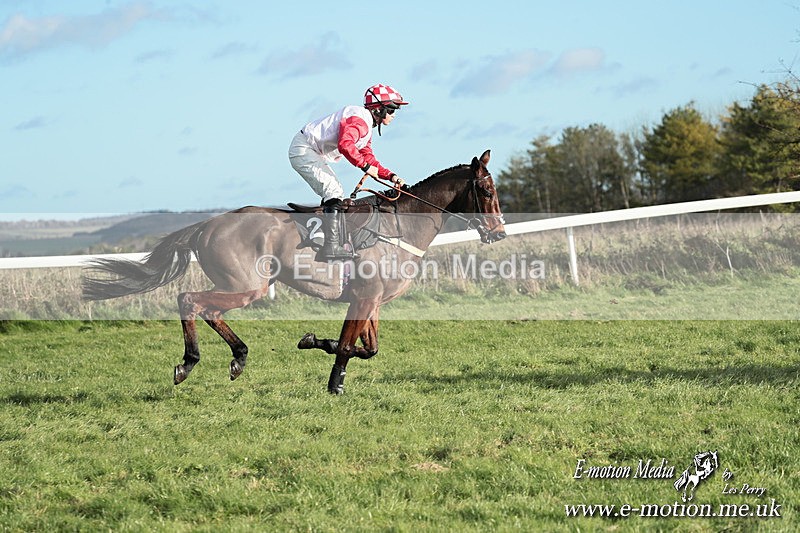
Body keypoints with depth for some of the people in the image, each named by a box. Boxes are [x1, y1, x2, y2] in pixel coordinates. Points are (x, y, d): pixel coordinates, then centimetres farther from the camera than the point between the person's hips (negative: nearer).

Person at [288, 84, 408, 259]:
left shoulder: (367, 126, 15)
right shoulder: (359, 118, -20)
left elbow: (368, 158, 16)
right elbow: (345, 145, -35)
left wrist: (390, 176, 3)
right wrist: (365, 166, -28)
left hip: (314, 154, 11)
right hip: (303, 150, -11)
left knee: (337, 195, 13)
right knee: (334, 193, -18)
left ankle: (332, 245, 16)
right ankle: (332, 247, -21)